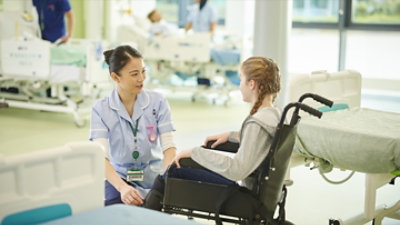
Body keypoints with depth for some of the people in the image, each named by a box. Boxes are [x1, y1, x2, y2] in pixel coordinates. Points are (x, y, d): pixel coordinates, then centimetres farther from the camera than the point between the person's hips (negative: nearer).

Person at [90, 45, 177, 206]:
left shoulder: (158, 102, -1)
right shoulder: (101, 109, -5)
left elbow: (168, 146, -8)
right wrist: (122, 187, -35)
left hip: (153, 176, 1)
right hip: (120, 177, -1)